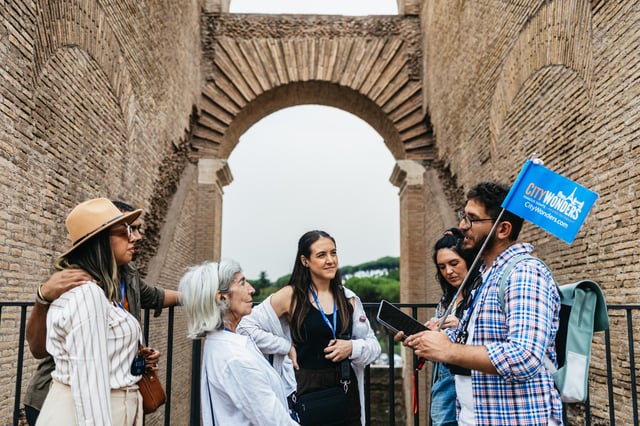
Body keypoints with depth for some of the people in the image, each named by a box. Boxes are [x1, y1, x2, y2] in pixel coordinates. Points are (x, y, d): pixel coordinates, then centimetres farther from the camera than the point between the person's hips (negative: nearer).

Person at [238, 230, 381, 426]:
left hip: (346, 390, 4)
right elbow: (247, 326, -9)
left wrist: (352, 347, -14)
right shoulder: (290, 296, -8)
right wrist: (287, 347, -10)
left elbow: (373, 345, 6)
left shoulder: (349, 298, 3)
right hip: (307, 390, -3)